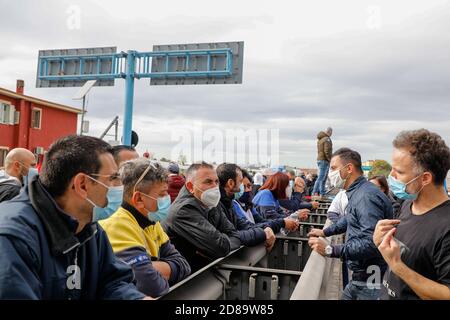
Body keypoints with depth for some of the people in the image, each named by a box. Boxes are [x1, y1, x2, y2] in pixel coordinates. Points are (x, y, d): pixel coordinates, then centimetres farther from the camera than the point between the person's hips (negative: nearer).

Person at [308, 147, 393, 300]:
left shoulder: (367, 196, -25)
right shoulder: (357, 193, 9)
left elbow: (372, 243, -33)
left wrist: (330, 250, -32)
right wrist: (324, 232, 29)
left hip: (372, 281, -9)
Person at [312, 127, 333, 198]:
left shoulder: (319, 139, 16)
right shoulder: (327, 139, -12)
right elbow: (327, 151, -20)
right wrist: (330, 160, -12)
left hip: (319, 159, 9)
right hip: (324, 160, -9)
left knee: (323, 177, 14)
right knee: (321, 177, -8)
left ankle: (322, 193, 16)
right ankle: (315, 192, -9)